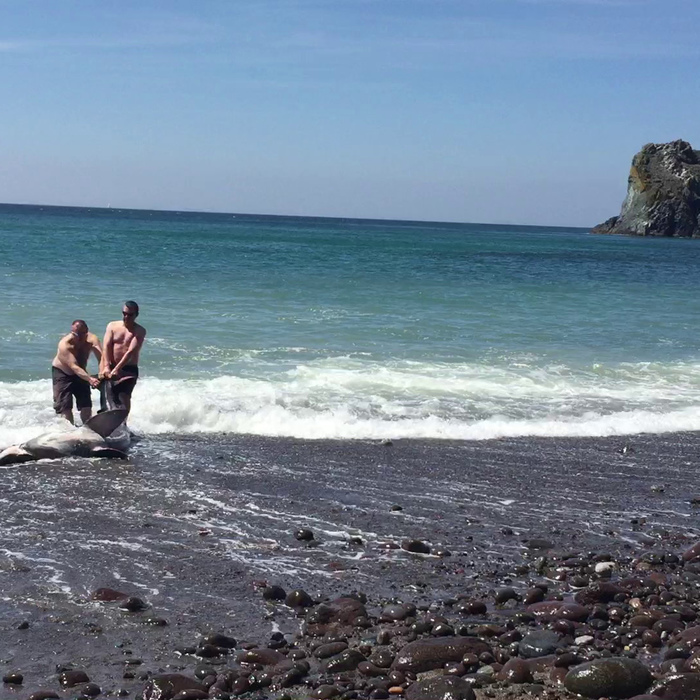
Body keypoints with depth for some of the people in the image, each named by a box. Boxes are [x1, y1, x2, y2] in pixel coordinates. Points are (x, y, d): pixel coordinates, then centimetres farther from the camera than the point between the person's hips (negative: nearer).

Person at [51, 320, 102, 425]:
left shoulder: (92, 340, -24)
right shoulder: (65, 344, -34)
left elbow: (101, 357, -37)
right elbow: (74, 367, -44)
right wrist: (89, 379, -58)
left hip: (80, 373, 4)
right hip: (62, 372, -4)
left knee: (86, 404, 3)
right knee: (65, 405, -11)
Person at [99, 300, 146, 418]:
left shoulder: (140, 331, -4)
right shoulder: (112, 326, 6)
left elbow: (131, 352, -16)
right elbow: (106, 346, -6)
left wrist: (116, 369, -27)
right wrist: (106, 367, -21)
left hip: (129, 369, -3)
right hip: (110, 368, 3)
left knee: (124, 396, -20)